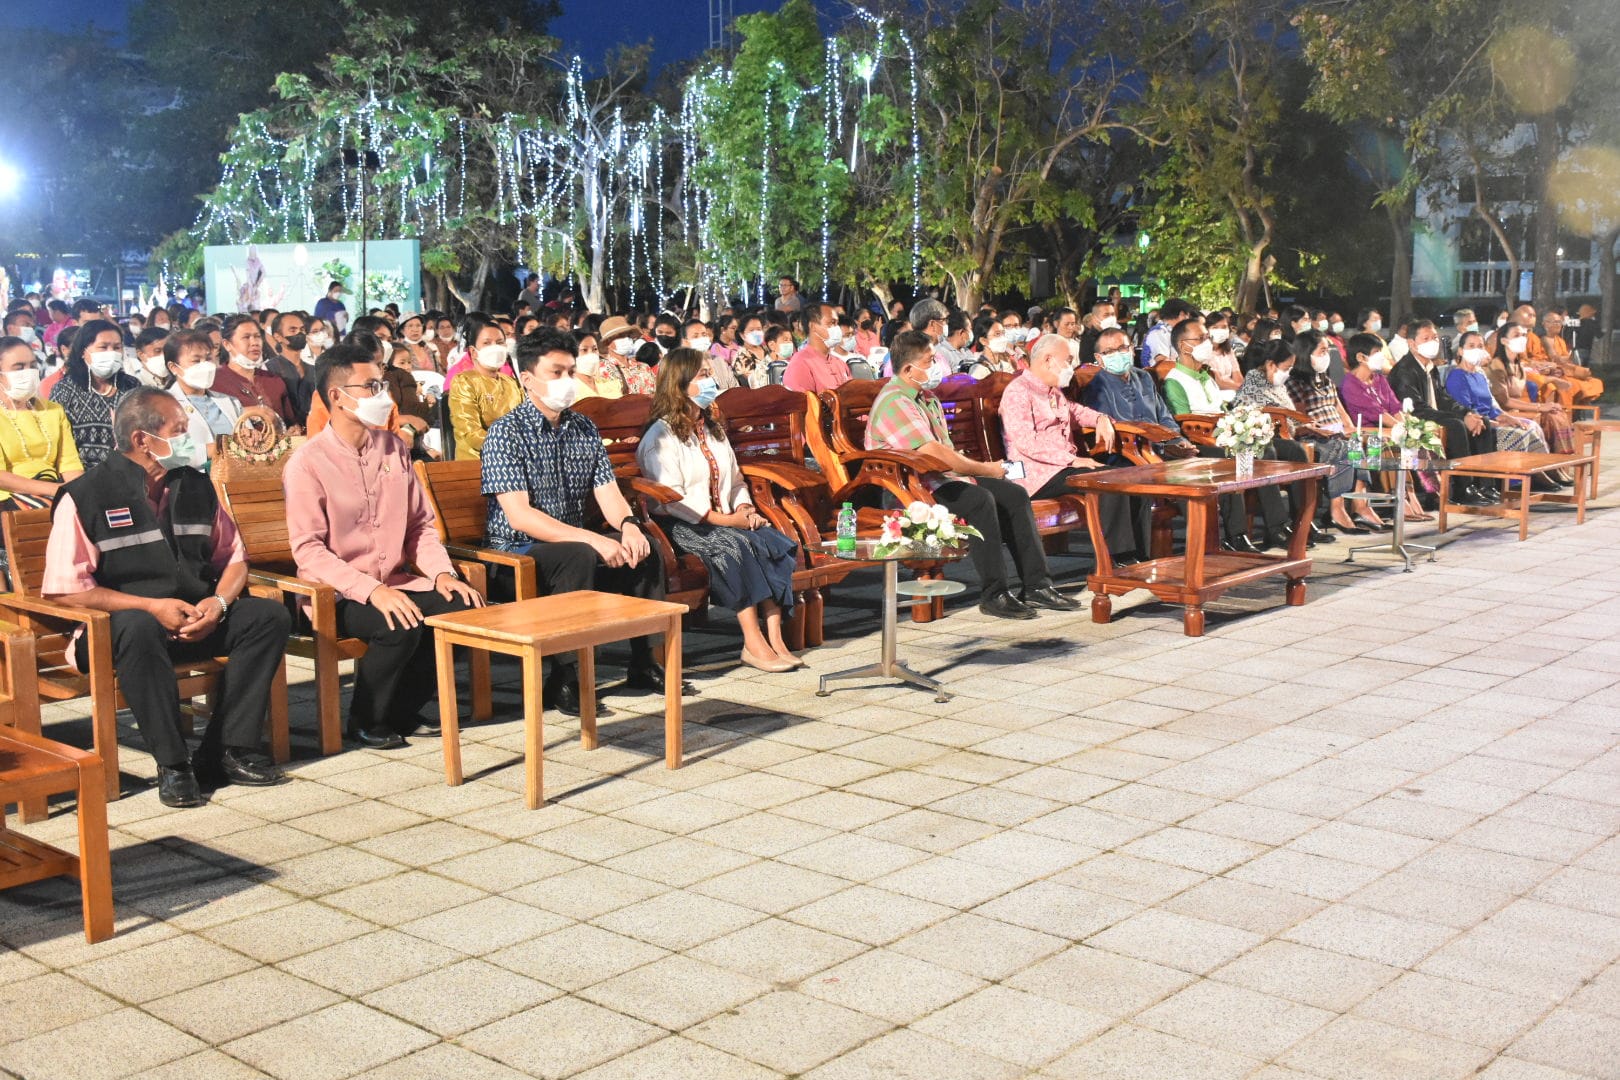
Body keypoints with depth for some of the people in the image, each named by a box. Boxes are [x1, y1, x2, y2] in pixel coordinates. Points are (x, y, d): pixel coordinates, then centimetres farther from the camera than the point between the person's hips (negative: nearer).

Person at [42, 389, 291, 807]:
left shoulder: (196, 486, 10)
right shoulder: (84, 497, -7)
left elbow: (233, 557, 14)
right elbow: (64, 588, -12)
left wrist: (218, 602, -9)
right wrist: (152, 607, -19)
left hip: (199, 615, 6)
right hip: (121, 623, -5)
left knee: (270, 616, -17)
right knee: (138, 629, -39)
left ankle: (226, 750, -18)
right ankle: (172, 764, -29)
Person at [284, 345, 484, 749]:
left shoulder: (394, 448, 9)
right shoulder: (307, 462, -10)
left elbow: (420, 524, 13)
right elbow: (307, 549, -16)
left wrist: (442, 573, -6)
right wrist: (371, 590, -27)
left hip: (394, 582, 6)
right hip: (336, 595, -6)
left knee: (465, 607, -18)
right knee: (401, 626, -33)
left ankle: (402, 712, 1)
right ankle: (366, 722, -5)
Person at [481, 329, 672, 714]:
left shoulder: (585, 430, 9)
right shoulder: (506, 432, -13)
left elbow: (608, 492, 5)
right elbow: (519, 514, -22)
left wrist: (628, 524, -20)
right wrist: (594, 540, -30)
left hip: (573, 539, 7)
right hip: (517, 549, -7)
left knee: (643, 548, -12)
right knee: (579, 558, -34)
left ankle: (643, 662, 0)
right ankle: (563, 679, -25)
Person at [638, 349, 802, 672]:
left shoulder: (712, 427, 22)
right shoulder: (661, 436, -5)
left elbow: (735, 480, 24)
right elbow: (672, 499, -15)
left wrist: (745, 509, 1)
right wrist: (725, 519, -17)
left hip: (725, 520, 7)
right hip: (680, 527, -7)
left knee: (774, 541, -20)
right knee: (735, 545, -33)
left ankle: (773, 636, -28)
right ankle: (754, 643, -33)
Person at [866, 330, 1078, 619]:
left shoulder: (927, 396, 18)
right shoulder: (894, 402, -16)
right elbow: (934, 454, -24)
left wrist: (977, 467, -1)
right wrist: (985, 469, -15)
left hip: (941, 477, 10)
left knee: (1015, 495, -2)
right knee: (980, 499, -31)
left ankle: (1036, 585, -3)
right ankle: (994, 594, -26)